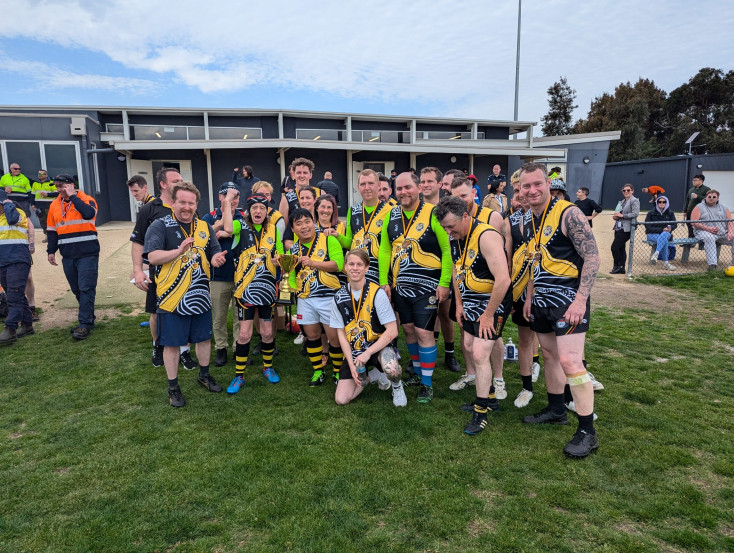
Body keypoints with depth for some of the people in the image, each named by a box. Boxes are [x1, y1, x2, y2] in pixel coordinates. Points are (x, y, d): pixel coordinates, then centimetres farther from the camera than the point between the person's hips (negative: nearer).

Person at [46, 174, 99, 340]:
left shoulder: (86, 200, -3)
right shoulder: (55, 205, 13)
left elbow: (88, 214, -26)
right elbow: (52, 230, 19)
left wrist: (73, 196, -16)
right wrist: (51, 251, 13)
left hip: (87, 254, -6)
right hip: (68, 256, 6)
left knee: (86, 289, -8)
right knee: (77, 290, 11)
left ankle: (84, 325, -5)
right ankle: (88, 319, 23)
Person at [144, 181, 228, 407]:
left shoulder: (204, 226, 8)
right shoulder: (160, 226, -8)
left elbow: (216, 253, 9)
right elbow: (153, 257, -20)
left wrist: (216, 258, -15)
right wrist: (179, 251, -33)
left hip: (200, 296, 5)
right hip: (172, 297, -5)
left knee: (204, 337, 17)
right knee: (172, 343, 6)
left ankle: (204, 375, 38)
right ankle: (173, 387, 23)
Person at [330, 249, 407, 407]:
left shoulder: (377, 293, -15)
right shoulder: (339, 298, -3)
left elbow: (392, 331, -17)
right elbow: (341, 334, 1)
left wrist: (367, 353, -21)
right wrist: (352, 365, -8)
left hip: (378, 346, -4)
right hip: (354, 351, 4)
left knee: (391, 369, -37)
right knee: (341, 399, -7)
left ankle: (397, 386, 1)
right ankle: (374, 375, 20)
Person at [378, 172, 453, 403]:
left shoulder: (432, 214, -10)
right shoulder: (391, 216, 6)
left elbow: (447, 249, -10)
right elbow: (385, 250, 10)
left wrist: (444, 282, -14)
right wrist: (384, 281, 4)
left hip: (426, 287, -5)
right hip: (400, 287, 5)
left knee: (424, 332, -4)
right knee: (409, 329, 15)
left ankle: (427, 384, 9)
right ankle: (417, 372, 33)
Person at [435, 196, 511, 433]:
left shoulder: (486, 236, -25)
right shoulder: (457, 239, 2)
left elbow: (503, 279, -30)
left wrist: (488, 314, -23)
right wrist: (459, 304, 11)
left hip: (493, 303, -9)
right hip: (470, 303, 9)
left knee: (479, 354, -11)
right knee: (469, 349, 15)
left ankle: (481, 412, 6)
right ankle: (489, 397, 33)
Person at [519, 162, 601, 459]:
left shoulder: (568, 214, -14)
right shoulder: (527, 220, 10)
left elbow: (592, 257, -17)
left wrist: (581, 300, -22)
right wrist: (529, 297, 16)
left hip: (567, 300, -8)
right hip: (542, 300, 8)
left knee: (570, 361, -12)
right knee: (549, 355, 16)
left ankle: (587, 432, 0)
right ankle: (556, 410, 33)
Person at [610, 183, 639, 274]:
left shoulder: (634, 201, -6)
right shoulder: (622, 202, 20)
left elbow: (635, 213, -19)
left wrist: (622, 215, -19)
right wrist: (615, 216, 6)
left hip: (626, 229, -9)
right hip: (619, 228, 9)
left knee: (614, 247, -12)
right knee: (621, 248, 11)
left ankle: (617, 266, 0)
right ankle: (621, 268, 16)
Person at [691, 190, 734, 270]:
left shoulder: (724, 208, 20)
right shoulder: (699, 207, 7)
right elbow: (693, 222, -5)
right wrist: (708, 228, -17)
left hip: (723, 233, 4)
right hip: (705, 232, -4)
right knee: (709, 238, -38)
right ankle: (712, 264, -45)